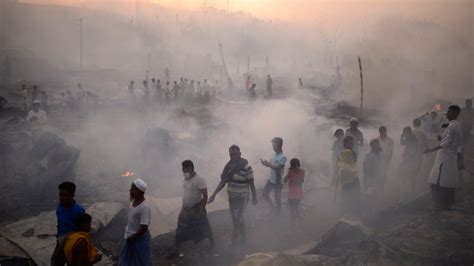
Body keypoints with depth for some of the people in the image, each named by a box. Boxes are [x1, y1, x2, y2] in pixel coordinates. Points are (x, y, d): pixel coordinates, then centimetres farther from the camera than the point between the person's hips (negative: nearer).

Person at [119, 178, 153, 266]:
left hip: (141, 238, -8)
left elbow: (144, 229, -28)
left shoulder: (144, 207, -30)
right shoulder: (133, 201, -4)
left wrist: (132, 238, -15)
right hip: (131, 237, 8)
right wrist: (128, 234, 8)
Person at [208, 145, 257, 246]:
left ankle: (233, 243, 8)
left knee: (237, 220, -4)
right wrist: (214, 194, 0)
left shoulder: (246, 167, -18)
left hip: (242, 197, -6)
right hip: (231, 196, 6)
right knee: (238, 219, 18)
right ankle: (242, 238, 35)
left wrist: (254, 197, -5)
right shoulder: (229, 166, 0)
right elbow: (223, 181, 5)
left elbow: (251, 183, -10)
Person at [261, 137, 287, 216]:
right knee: (265, 194, 15)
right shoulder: (274, 155, 5)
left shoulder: (283, 157, -20)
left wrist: (268, 165, -36)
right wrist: (265, 163, -10)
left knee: (277, 198, 7)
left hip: (277, 181, -8)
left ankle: (277, 214, 23)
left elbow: (278, 169, -27)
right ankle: (273, 208, 32)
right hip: (270, 179, 8)